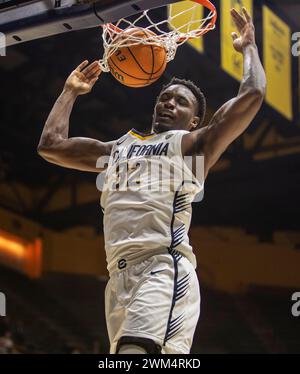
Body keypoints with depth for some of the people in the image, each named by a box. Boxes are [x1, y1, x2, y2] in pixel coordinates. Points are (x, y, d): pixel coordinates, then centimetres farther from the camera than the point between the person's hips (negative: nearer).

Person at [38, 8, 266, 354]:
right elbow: (50, 145, 31)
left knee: (136, 350, -27)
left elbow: (252, 95, 3)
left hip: (164, 269, -6)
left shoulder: (191, 143, 13)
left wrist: (248, 48, 19)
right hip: (120, 274, 6)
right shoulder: (118, 148, 31)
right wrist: (70, 92, 38)